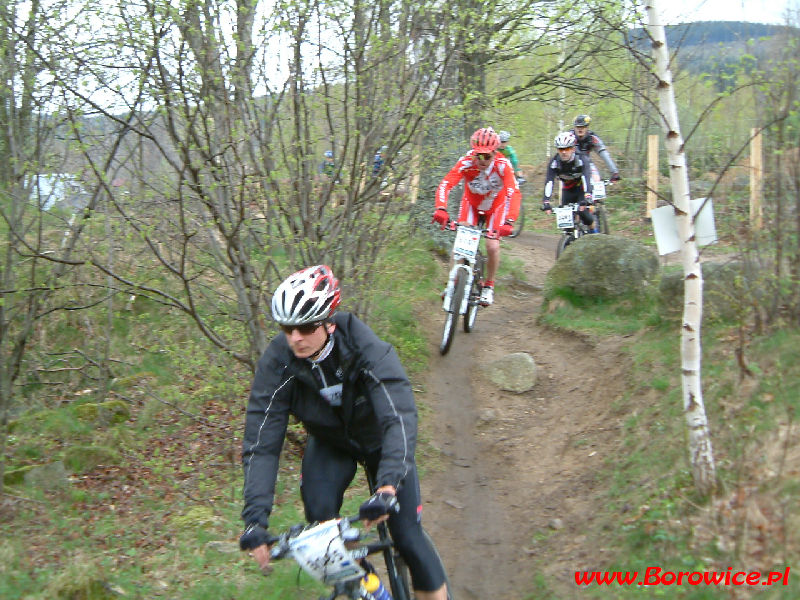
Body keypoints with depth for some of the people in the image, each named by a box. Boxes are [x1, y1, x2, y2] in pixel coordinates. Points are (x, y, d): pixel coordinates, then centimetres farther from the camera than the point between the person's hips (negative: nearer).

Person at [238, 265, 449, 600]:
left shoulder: (367, 350, -35)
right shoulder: (277, 362, -27)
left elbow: (400, 418, -44)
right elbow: (260, 443, -27)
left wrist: (388, 486, -59)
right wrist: (255, 519, -37)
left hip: (380, 443, -2)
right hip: (330, 444, 2)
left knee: (407, 535, -9)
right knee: (318, 523, -21)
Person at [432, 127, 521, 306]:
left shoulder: (503, 165, -34)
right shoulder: (466, 163, -32)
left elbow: (514, 193, -42)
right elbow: (445, 185, -40)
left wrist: (509, 222, -56)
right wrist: (441, 209, -57)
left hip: (496, 206, -1)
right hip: (471, 203, 1)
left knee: (492, 246, -13)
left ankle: (488, 286, 11)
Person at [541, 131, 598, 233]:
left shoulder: (581, 159, -30)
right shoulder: (554, 162, -23)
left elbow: (586, 178, -42)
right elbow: (549, 182, -31)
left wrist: (587, 198, -58)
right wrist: (546, 202, -45)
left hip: (582, 188, -3)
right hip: (568, 189, 3)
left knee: (582, 212, -24)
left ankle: (594, 231, 1)